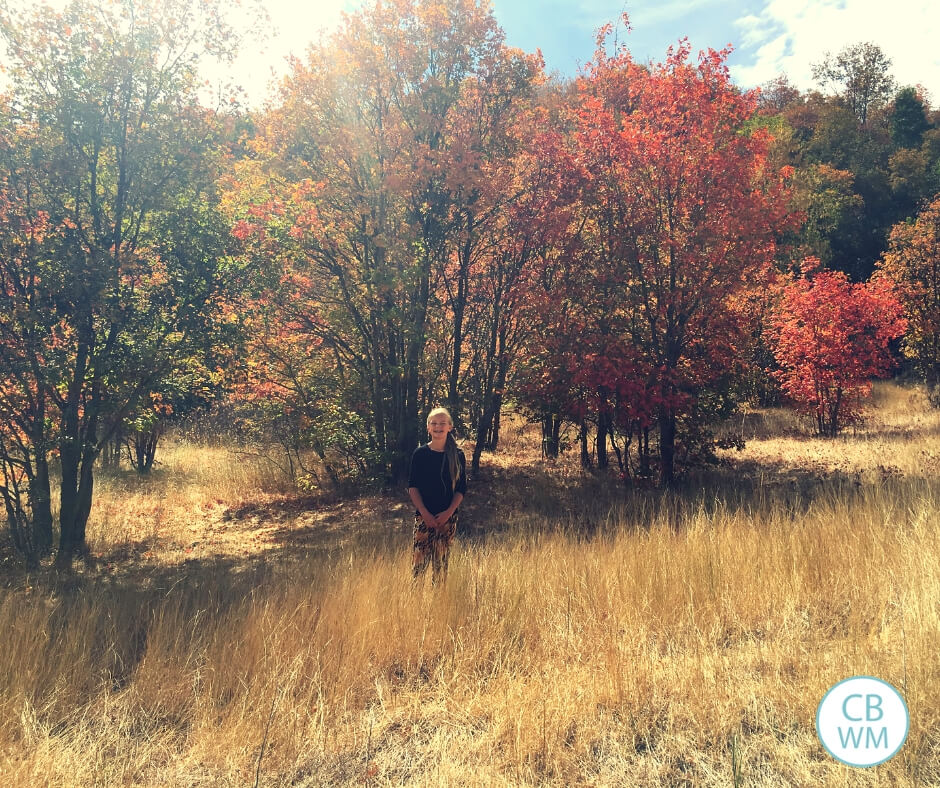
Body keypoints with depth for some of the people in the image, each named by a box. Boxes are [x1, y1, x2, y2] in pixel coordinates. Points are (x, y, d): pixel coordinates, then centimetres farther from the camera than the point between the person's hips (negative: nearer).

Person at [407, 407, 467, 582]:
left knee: (441, 561, 7)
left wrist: (448, 512, -9)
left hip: (448, 517, 1)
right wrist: (425, 513, -9)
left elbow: (461, 488, 3)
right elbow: (412, 486, 0)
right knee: (419, 560, -5)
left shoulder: (457, 455, 2)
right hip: (424, 516, -1)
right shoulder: (420, 453, 0)